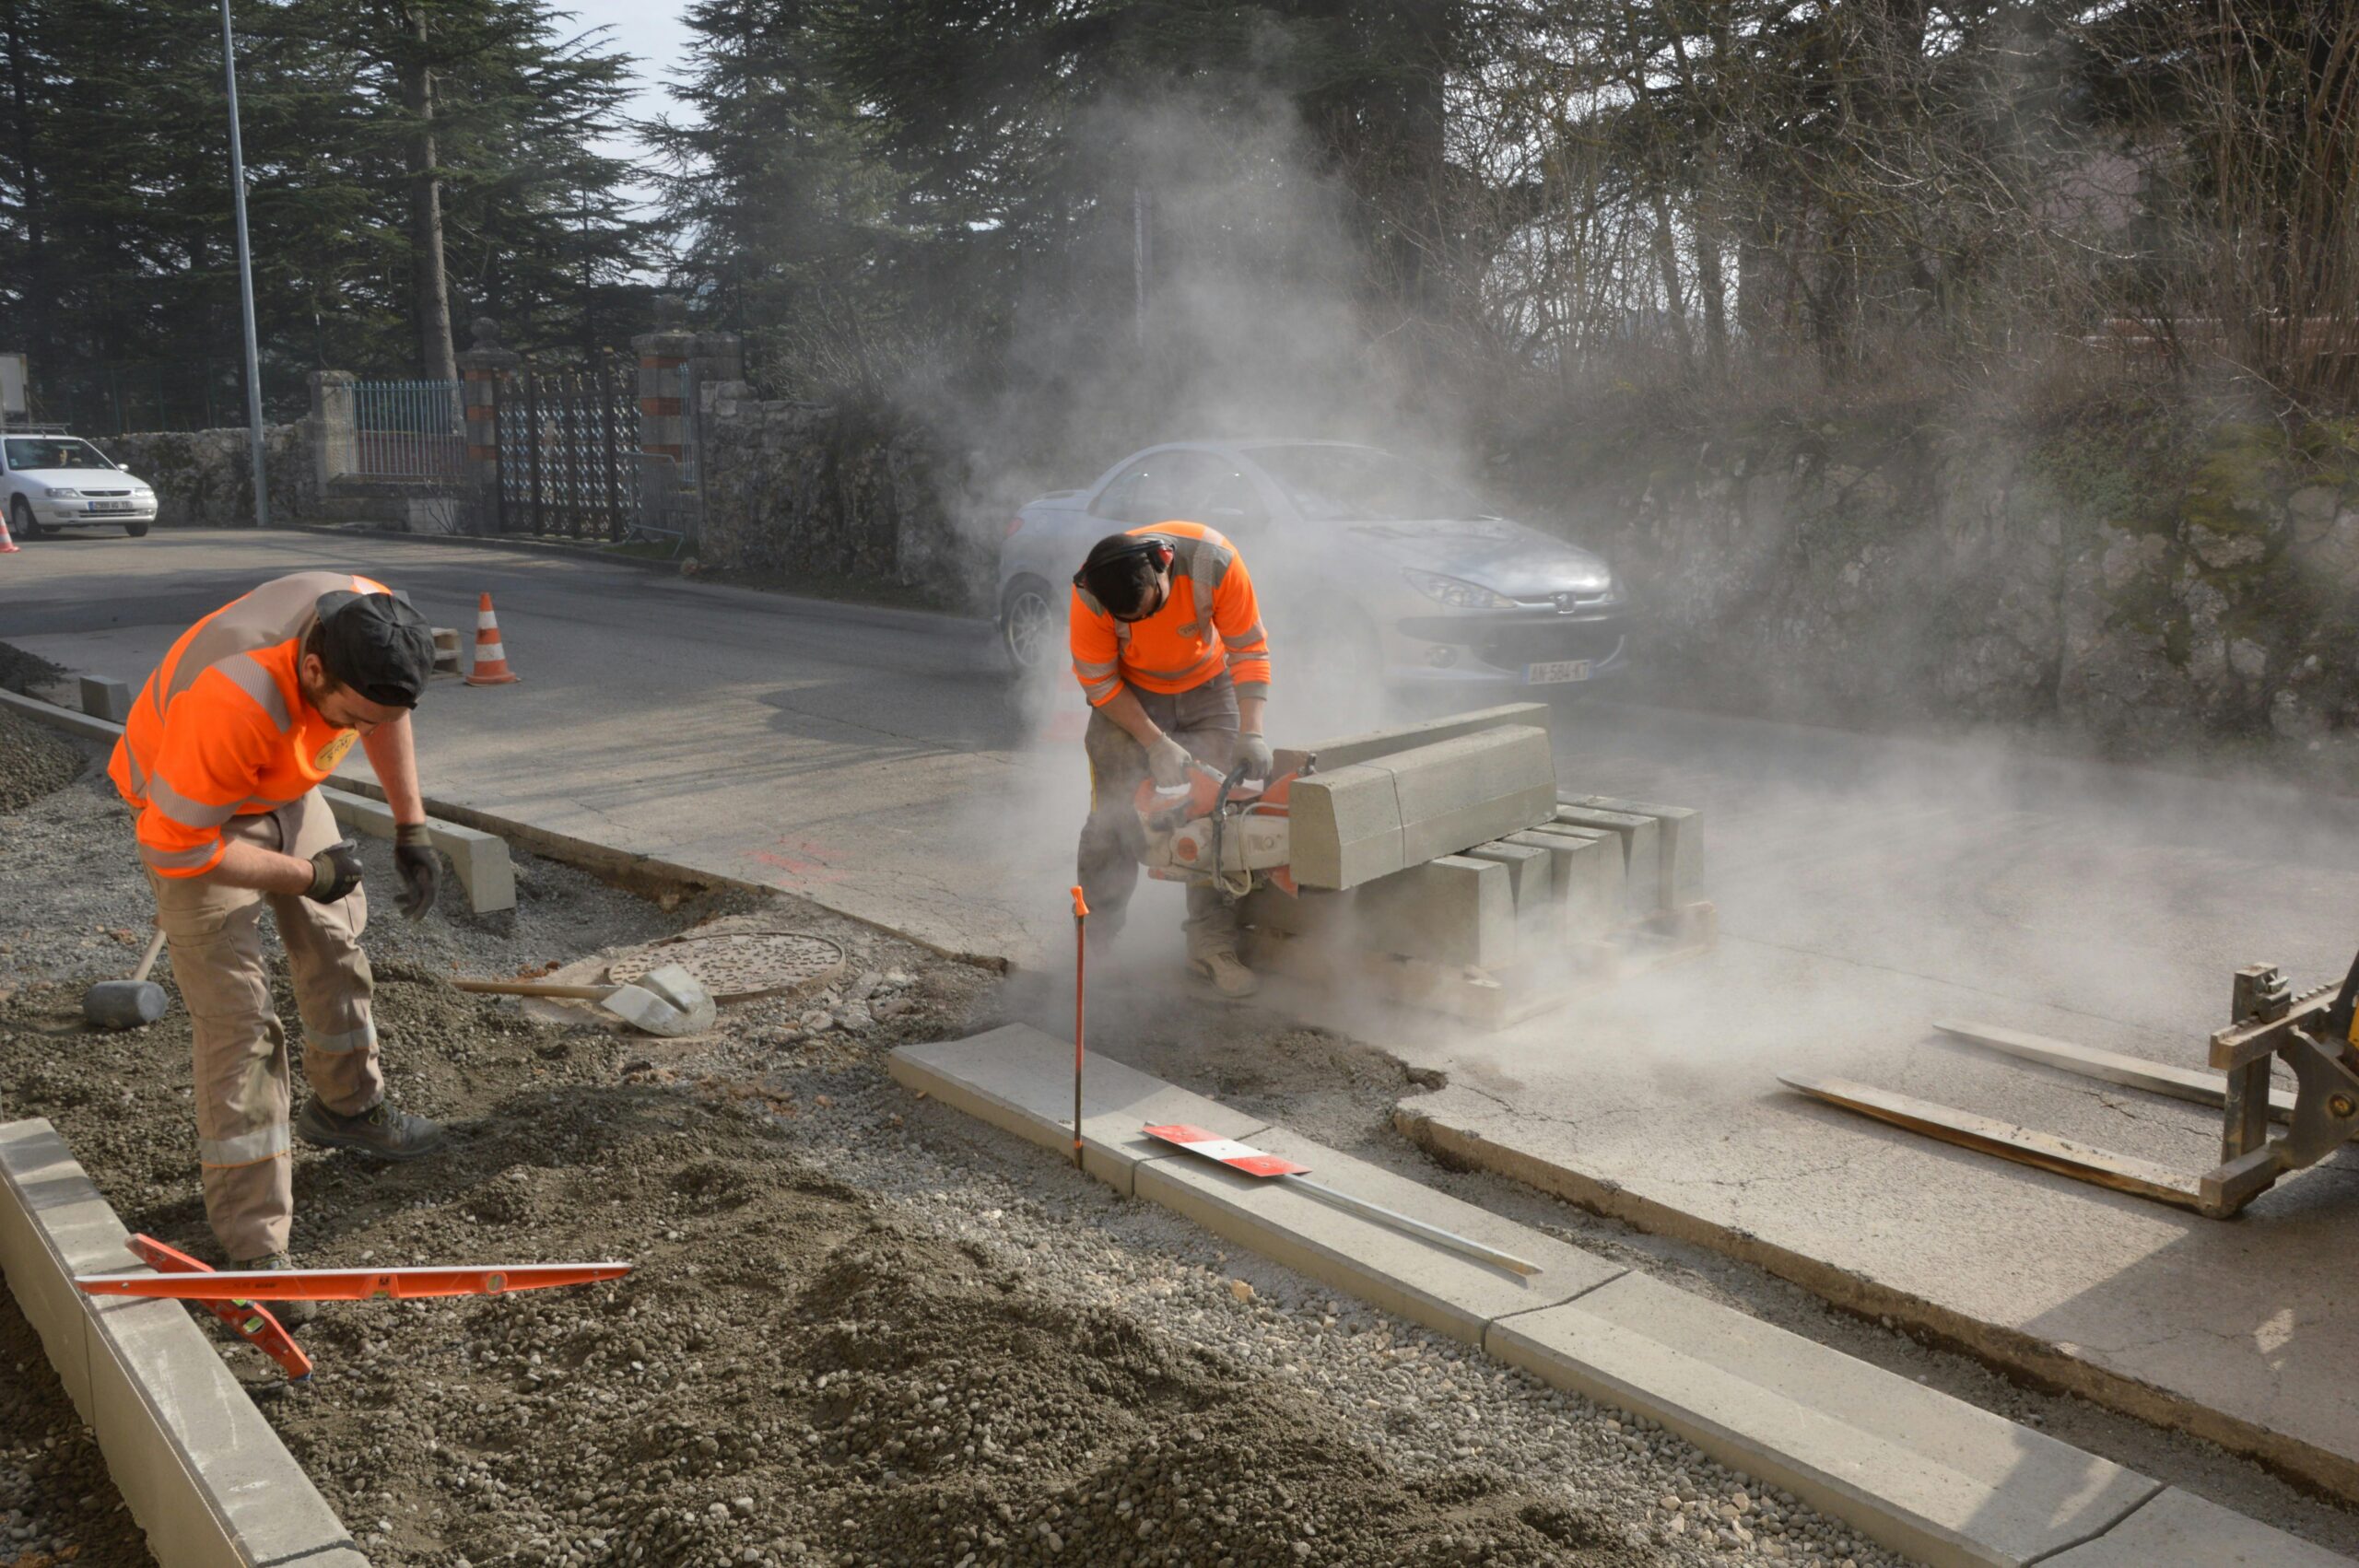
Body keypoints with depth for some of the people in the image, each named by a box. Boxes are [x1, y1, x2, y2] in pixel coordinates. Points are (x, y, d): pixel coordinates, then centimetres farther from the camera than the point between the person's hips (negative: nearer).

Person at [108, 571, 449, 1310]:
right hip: (191, 815, -7)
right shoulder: (232, 702, -44)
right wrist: (305, 874, -23)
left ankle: (348, 1106, 44)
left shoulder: (370, 624, -25)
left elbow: (386, 713, -1)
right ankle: (253, 1243, -6)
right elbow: (175, 846, -33)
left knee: (335, 940, 19)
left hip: (286, 789, 7)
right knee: (236, 1018, -11)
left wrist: (412, 827, -3)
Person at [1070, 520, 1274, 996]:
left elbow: (1250, 650, -21)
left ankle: (1213, 944, -2)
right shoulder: (1090, 600, -31)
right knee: (1118, 817, -10)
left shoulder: (1214, 562, -32)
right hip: (1129, 695, -1)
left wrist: (1251, 733, -29)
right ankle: (1092, 939, 5)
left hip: (1207, 687, 1)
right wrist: (1155, 744, -24)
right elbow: (1099, 684, -17)